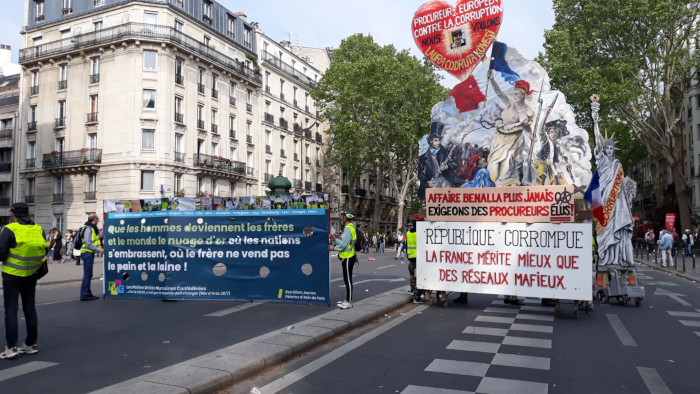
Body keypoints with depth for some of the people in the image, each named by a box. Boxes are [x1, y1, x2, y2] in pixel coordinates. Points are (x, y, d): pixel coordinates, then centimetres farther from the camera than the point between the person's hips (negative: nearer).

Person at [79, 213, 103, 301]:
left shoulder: (92, 228, 16)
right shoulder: (88, 229, -14)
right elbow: (88, 243, -20)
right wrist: (98, 250, -18)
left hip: (89, 253, 10)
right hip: (87, 253, -10)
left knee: (88, 274, 13)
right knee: (87, 274, -8)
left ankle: (87, 293, 20)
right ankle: (84, 294, -6)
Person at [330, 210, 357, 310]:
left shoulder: (348, 228, -17)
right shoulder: (349, 227, 15)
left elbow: (344, 244, -23)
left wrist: (334, 248, -9)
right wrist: (335, 239, 9)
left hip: (348, 257, -10)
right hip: (347, 257, 10)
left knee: (348, 279, -6)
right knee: (347, 279, 16)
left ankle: (349, 302, -1)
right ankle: (347, 299, 24)